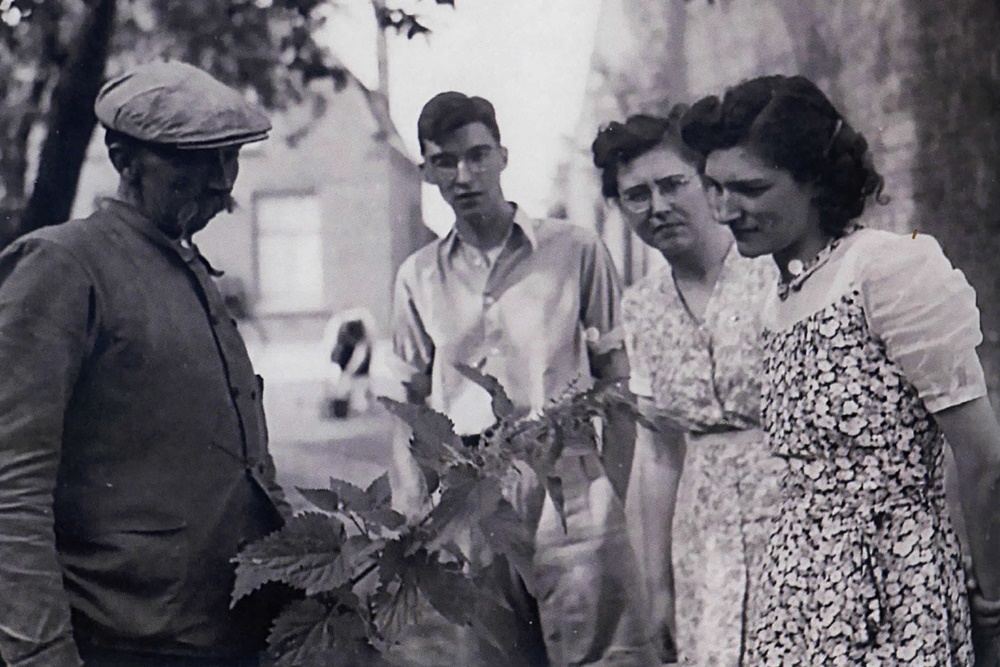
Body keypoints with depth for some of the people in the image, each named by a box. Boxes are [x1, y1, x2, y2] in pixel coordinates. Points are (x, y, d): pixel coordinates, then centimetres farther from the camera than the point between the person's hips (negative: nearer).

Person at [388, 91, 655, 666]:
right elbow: (414, 408, 16)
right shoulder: (419, 277, 12)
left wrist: (626, 505, 0)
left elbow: (618, 388, 6)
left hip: (570, 491, -2)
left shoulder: (577, 251, 5)